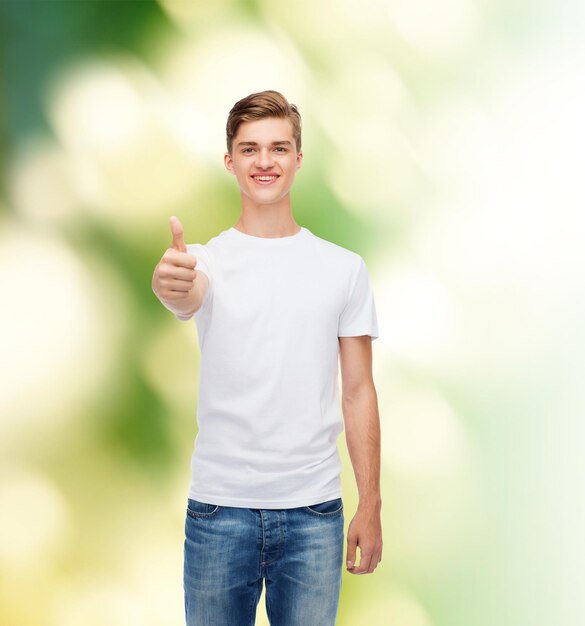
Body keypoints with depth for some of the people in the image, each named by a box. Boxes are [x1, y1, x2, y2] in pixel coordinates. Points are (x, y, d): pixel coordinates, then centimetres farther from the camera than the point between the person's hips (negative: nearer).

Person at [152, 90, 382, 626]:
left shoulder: (344, 268, 4)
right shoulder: (206, 260, 0)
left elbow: (358, 391, 4)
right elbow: (189, 297, -25)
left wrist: (371, 506, 1)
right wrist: (171, 286, -50)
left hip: (313, 509, 1)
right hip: (219, 506, 0)